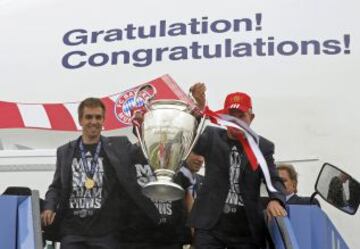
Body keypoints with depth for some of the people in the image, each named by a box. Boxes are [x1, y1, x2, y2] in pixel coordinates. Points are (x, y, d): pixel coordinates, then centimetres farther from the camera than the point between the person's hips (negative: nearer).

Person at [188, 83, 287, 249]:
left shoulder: (263, 146, 7)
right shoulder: (212, 137, 6)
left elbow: (274, 180, 0)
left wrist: (275, 200, -23)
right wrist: (198, 110, -29)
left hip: (247, 231, 1)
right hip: (210, 226, -1)